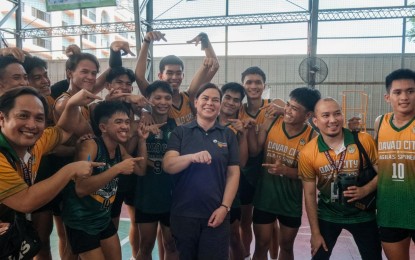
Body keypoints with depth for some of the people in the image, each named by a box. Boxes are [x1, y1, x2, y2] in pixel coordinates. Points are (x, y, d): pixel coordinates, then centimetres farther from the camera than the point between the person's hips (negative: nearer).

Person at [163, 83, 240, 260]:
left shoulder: (228, 135, 4)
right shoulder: (180, 132, 2)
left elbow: (233, 173, 2)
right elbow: (167, 166, -9)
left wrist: (225, 207, -7)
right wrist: (192, 157, -27)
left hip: (216, 213, 0)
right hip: (183, 213, 0)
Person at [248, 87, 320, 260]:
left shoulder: (312, 136, -13)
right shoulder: (270, 123, -8)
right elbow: (254, 152, -9)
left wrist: (285, 170, -26)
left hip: (291, 202, 0)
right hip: (264, 197, 1)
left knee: (286, 246, 20)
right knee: (261, 245, 12)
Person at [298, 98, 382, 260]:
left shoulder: (364, 140, -16)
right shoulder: (308, 153, -16)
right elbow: (309, 195, -8)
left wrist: (366, 190, -22)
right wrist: (315, 232, -5)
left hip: (362, 214, 1)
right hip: (327, 215, 0)